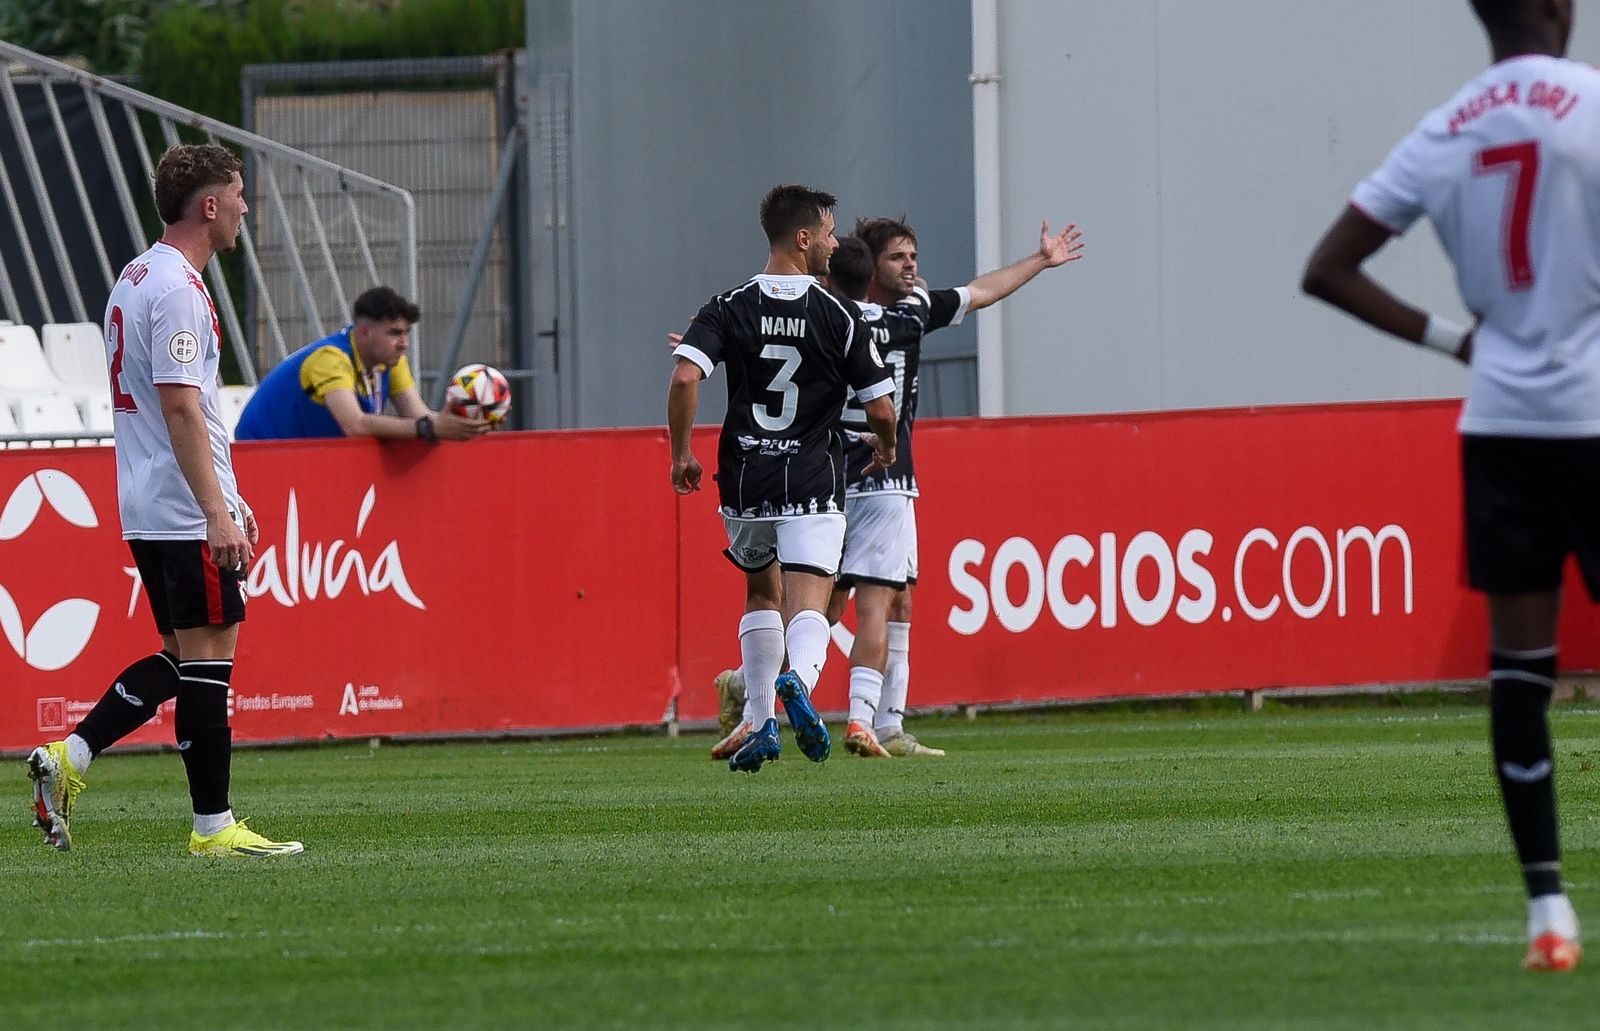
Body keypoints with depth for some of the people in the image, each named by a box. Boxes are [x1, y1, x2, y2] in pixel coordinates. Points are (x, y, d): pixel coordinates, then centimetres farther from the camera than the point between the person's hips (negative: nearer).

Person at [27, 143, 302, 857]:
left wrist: (223, 498, 26)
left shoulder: (137, 279, 17)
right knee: (208, 657, -5)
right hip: (187, 512, -10)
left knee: (182, 657, 14)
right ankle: (214, 828, -1)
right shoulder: (176, 289, -15)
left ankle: (66, 760, 8)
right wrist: (217, 514, -23)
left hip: (148, 510, 10)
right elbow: (180, 408, -21)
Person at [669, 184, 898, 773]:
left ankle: (761, 723, 22)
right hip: (813, 486, -3)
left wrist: (681, 454, -1)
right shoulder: (837, 317, -4)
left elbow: (685, 377, -14)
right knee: (808, 607, -8)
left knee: (762, 595, 24)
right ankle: (799, 680, -40)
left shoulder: (729, 309, 0)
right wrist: (886, 449, 19)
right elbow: (881, 409, -4)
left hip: (744, 482, 3)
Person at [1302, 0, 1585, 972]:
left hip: (1498, 419, 4)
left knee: (1520, 663, 4)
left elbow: (1329, 270, 10)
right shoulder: (1589, 102, -8)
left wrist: (1450, 339, 13)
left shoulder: (1444, 134, 7)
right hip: (1592, 412, -4)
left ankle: (1547, 908, 2)